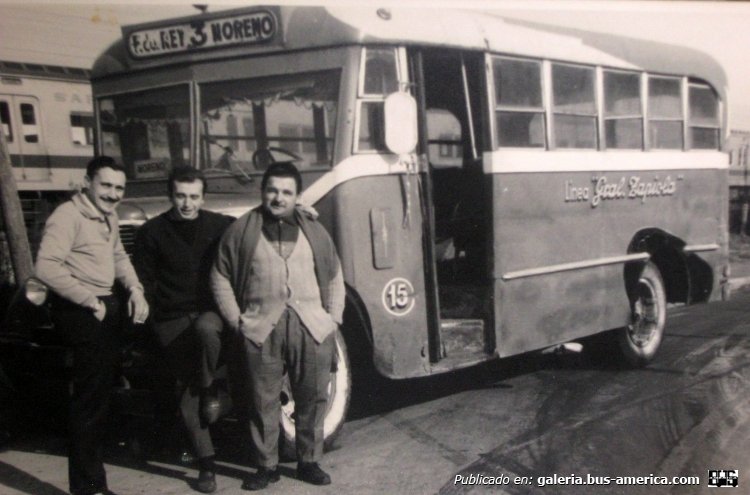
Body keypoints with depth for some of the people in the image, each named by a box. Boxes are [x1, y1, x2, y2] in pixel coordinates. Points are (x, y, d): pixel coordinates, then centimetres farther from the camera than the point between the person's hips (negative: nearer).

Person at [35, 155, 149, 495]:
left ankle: (96, 446, 41)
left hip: (105, 306, 10)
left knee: (106, 382, 22)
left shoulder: (108, 217, 13)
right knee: (91, 395, -6)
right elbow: (46, 267, -27)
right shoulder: (68, 216, -17)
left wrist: (135, 289, 5)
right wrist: (90, 301, -23)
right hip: (79, 311, -10)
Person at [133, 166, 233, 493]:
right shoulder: (152, 233, 0)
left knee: (205, 328, -37)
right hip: (173, 321, 1)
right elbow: (143, 282, 3)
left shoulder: (221, 226, 1)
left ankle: (209, 389, -11)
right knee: (185, 392, 2)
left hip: (210, 313, -1)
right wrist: (147, 318, -4)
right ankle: (206, 464, 13)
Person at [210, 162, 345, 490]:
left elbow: (334, 276, 17)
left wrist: (334, 318, 7)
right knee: (264, 401, 3)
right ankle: (267, 466, 17)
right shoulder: (242, 230, 5)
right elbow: (220, 278, 6)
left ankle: (309, 462, 22)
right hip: (261, 328, -2)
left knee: (313, 397, 7)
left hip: (312, 326, 2)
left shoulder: (313, 230, 12)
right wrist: (236, 320, -2)